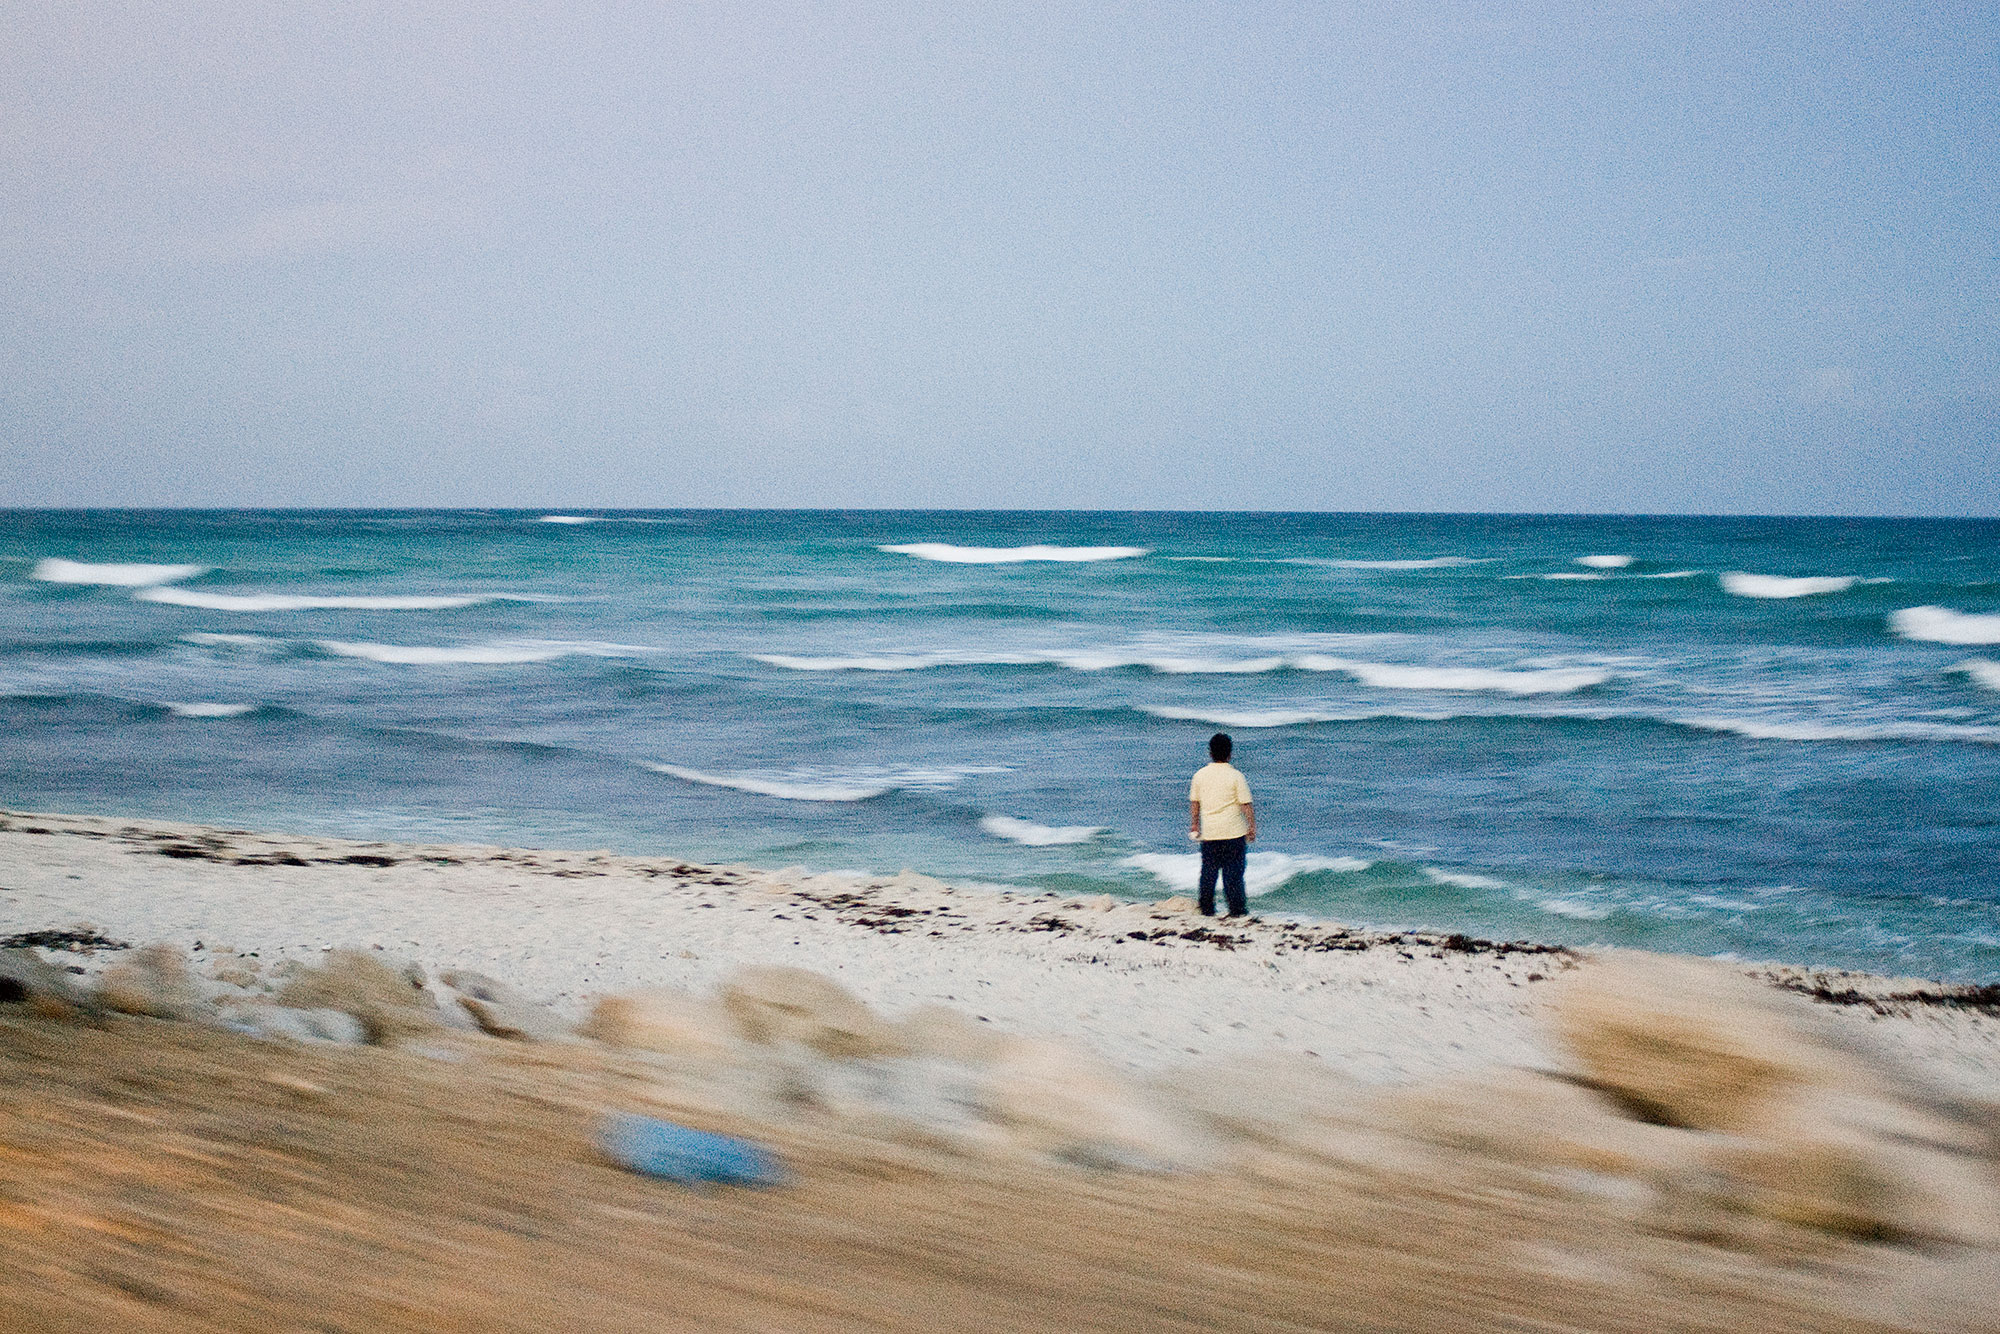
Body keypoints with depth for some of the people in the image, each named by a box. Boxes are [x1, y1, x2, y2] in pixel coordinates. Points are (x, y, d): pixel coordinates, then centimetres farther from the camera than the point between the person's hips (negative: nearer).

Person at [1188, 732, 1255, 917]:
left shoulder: (1200, 775, 2)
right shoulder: (1235, 776, -9)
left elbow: (1194, 803, 9)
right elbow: (1246, 804, -9)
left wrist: (1194, 825, 19)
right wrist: (1252, 827, -1)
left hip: (1209, 833, 3)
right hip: (1233, 832, -3)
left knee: (1208, 872, 10)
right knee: (1233, 871, 3)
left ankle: (1207, 908, 13)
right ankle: (1236, 908, 4)